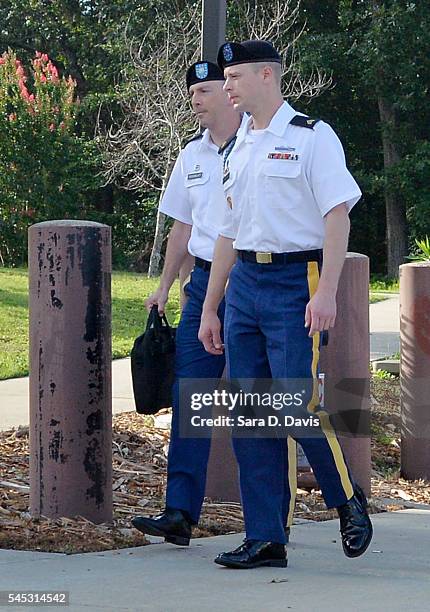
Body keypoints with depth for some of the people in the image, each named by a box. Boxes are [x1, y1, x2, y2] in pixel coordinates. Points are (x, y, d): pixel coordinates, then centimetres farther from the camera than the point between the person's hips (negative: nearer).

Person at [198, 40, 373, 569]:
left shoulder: (312, 138, -4)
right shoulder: (235, 151, 17)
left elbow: (338, 216, -10)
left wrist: (326, 292, -20)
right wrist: (209, 310, 19)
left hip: (295, 281, -7)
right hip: (243, 282, 7)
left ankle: (348, 502, 13)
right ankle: (264, 539, 6)